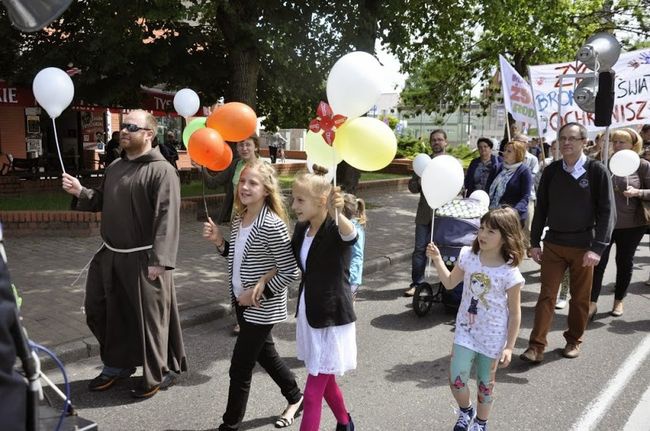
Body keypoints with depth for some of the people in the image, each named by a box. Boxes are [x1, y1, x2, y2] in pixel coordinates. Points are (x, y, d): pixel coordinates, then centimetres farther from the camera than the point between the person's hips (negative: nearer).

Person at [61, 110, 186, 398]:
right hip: (110, 255, 9)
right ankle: (117, 364, 38)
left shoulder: (162, 171, -15)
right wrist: (80, 192, 2)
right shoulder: (115, 167, 12)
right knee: (101, 311, 17)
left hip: (143, 260, -8)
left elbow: (167, 218, -22)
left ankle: (157, 375, 24)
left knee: (148, 317, 3)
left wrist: (159, 261, -27)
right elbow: (102, 202, 22)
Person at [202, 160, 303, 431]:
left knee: (240, 368, 3)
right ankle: (295, 397, 47)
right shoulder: (239, 219, 1)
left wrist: (259, 294, -20)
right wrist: (218, 241, -4)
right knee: (266, 355, 24)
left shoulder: (272, 225, -24)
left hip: (262, 309, -8)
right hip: (242, 303, 8)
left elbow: (290, 271, -23)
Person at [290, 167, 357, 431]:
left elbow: (351, 235, -47)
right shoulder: (301, 228, 0)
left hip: (332, 318, -8)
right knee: (324, 381, 24)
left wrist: (337, 214, -68)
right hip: (308, 313, 8)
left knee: (312, 393, -2)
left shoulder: (335, 229, -22)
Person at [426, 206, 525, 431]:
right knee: (456, 380, 0)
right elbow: (450, 283, 7)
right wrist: (437, 260, -6)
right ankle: (465, 411, 34)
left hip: (492, 337, -3)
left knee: (485, 383, 16)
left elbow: (515, 314, -11)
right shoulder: (468, 256, -8)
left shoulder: (510, 273, -19)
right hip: (466, 331, 3)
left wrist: (509, 347, -9)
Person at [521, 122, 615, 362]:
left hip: (583, 246, -2)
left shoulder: (596, 171, -6)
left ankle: (573, 340, 29)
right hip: (553, 244, 2)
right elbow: (541, 208, 8)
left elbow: (607, 212, -8)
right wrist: (534, 242, 5)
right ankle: (536, 346, 2)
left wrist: (597, 248, -16)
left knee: (580, 298, 10)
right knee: (546, 296, 0)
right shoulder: (551, 171, 3)